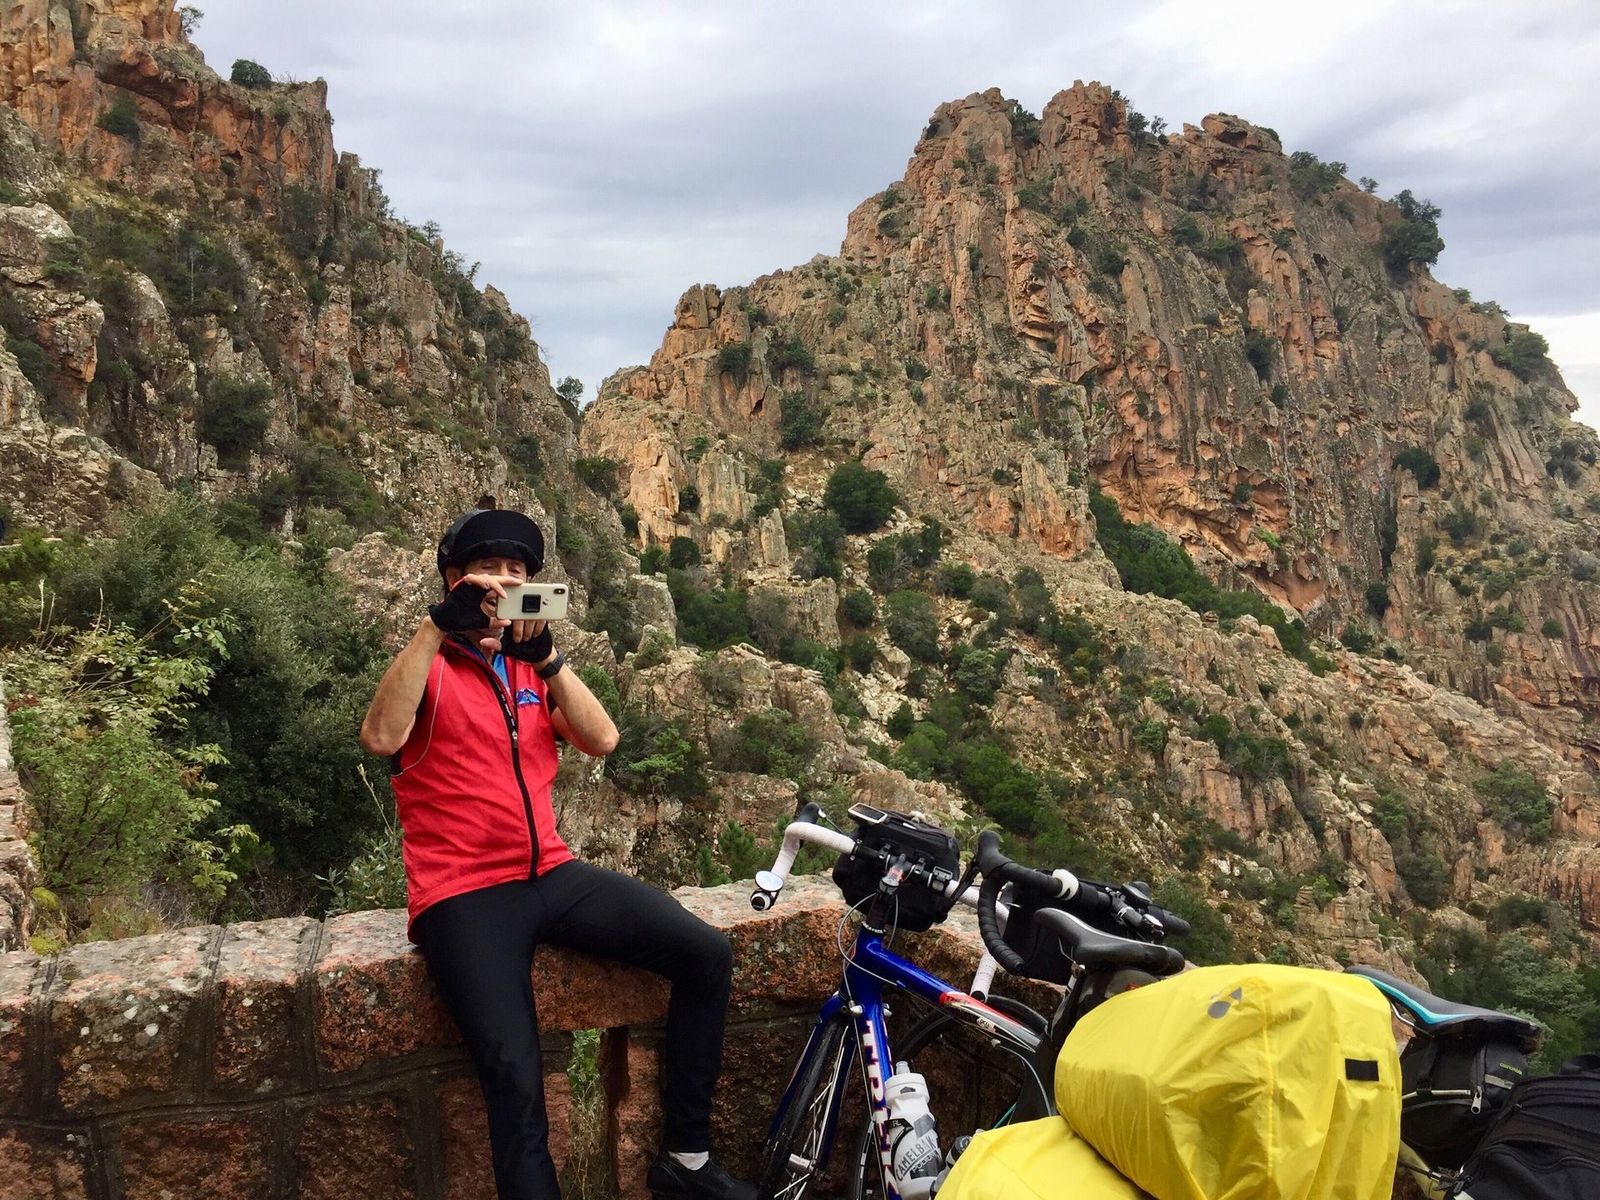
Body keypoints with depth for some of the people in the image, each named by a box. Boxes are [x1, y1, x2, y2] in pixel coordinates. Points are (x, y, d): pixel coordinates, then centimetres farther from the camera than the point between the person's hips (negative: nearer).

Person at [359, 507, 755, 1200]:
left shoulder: (531, 669, 17)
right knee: (515, 1079, -24)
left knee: (705, 954, -9)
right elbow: (381, 737, -20)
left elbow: (601, 740, 0)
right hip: (463, 895, -5)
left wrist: (546, 654, -11)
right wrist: (439, 624, -22)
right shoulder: (429, 666, 3)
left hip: (551, 875, 5)